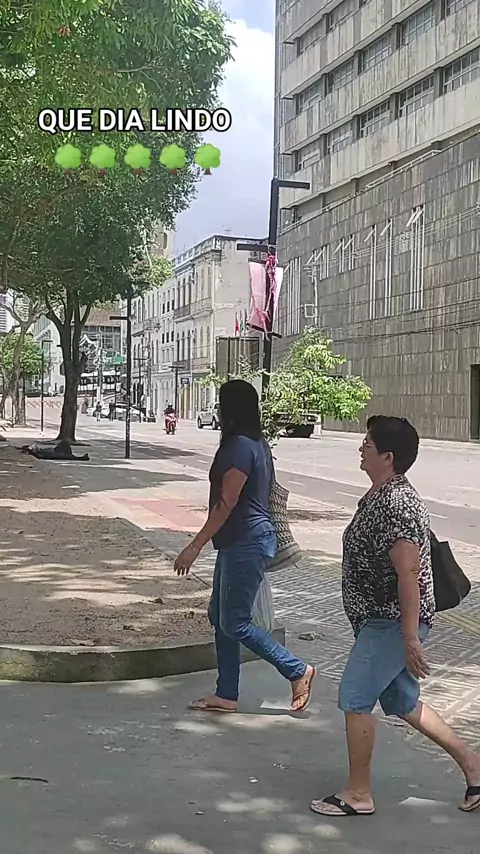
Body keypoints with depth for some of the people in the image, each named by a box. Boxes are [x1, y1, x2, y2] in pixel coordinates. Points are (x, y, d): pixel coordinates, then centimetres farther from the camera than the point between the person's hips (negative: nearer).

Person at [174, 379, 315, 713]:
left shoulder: (240, 447, -18)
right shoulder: (257, 444, 12)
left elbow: (226, 503, -21)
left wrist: (195, 546, -18)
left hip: (246, 544, -10)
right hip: (241, 542, 10)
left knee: (235, 623, -3)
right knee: (220, 616, 13)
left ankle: (298, 670, 7)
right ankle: (226, 695, 19)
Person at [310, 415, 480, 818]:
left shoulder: (396, 505, -23)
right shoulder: (380, 495, 11)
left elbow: (409, 575, -26)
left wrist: (411, 640, -26)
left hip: (392, 623, -10)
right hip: (381, 620, 10)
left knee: (354, 699, -4)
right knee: (402, 702, 18)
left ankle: (359, 793, 10)